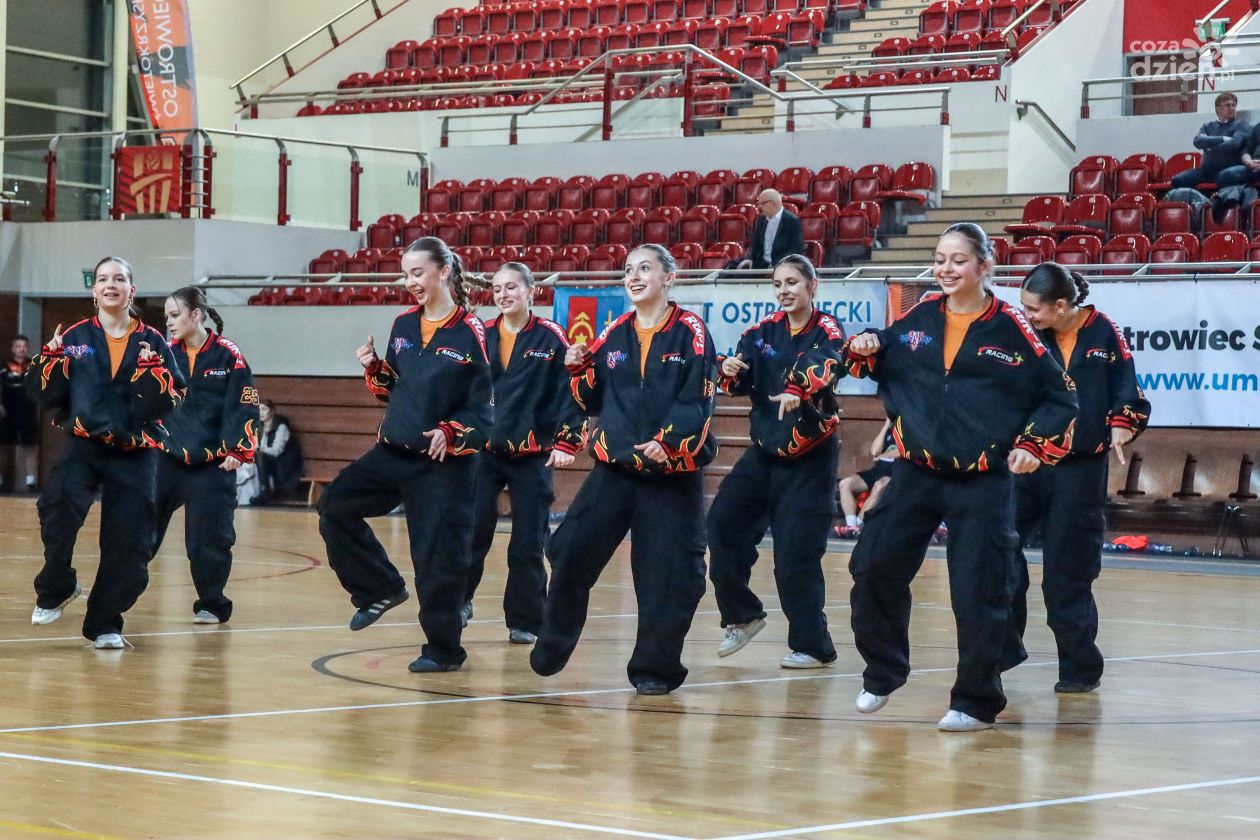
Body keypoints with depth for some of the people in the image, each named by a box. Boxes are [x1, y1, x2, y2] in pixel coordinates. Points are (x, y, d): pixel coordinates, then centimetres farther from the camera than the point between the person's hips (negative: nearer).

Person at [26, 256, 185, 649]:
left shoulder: (152, 343, 4)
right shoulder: (74, 337, 6)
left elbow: (168, 403, 0)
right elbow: (48, 396, 6)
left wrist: (152, 370, -16)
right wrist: (51, 359, -10)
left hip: (135, 453, 1)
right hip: (83, 443, -1)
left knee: (128, 541, -3)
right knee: (59, 502, -29)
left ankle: (105, 623, 16)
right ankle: (55, 590, -7)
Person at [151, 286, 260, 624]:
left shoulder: (228, 355, -6)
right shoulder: (166, 354, 5)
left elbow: (245, 405, -6)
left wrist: (239, 450, -11)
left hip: (213, 465, -3)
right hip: (167, 458, 3)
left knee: (209, 538, -3)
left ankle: (211, 604, 13)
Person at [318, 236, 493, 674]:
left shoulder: (471, 334, -10)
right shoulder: (403, 326, 8)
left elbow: (485, 407, -10)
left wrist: (450, 433, -24)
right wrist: (374, 369, -3)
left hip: (443, 463, -6)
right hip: (393, 451, 6)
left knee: (438, 556, -4)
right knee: (336, 506, -2)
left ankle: (443, 649, 10)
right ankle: (382, 589, 12)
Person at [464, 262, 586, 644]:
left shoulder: (551, 338, -3)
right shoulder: (481, 337, 6)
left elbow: (571, 391, -5)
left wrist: (567, 442, -12)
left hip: (533, 454, -2)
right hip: (484, 451, 2)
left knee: (528, 544, 1)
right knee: (471, 531, -7)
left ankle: (525, 622, 12)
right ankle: (459, 601, 13)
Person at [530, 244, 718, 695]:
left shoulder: (690, 332, -4)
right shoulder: (614, 334, 10)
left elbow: (699, 399, -11)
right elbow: (592, 402, 15)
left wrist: (669, 442, -24)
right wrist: (580, 370, -3)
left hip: (673, 473, -4)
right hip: (614, 467, 4)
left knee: (669, 574, -2)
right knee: (571, 554, -3)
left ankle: (655, 667, 11)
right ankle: (552, 646, 14)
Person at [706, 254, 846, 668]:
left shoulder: (828, 332, -12)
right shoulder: (764, 332, 4)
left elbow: (827, 367, -33)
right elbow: (741, 382, -5)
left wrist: (797, 391, -54)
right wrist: (731, 373, -29)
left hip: (810, 457, -6)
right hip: (763, 451, 6)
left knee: (796, 553, -8)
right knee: (723, 525, 1)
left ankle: (812, 645, 5)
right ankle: (742, 615, 21)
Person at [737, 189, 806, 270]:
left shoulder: (792, 221, -6)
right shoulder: (761, 220, 13)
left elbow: (797, 249, -12)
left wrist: (777, 264, -21)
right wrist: (748, 259, -5)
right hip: (762, 265, 6)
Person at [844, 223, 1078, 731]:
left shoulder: (1009, 328, -6)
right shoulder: (919, 318, 5)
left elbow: (1059, 396, 0)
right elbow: (883, 363, 20)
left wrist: (1034, 445, -11)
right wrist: (863, 351, -1)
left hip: (982, 482, -4)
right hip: (915, 474, 4)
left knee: (978, 593, -3)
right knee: (873, 569, 3)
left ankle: (976, 703, 12)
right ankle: (882, 674, 24)